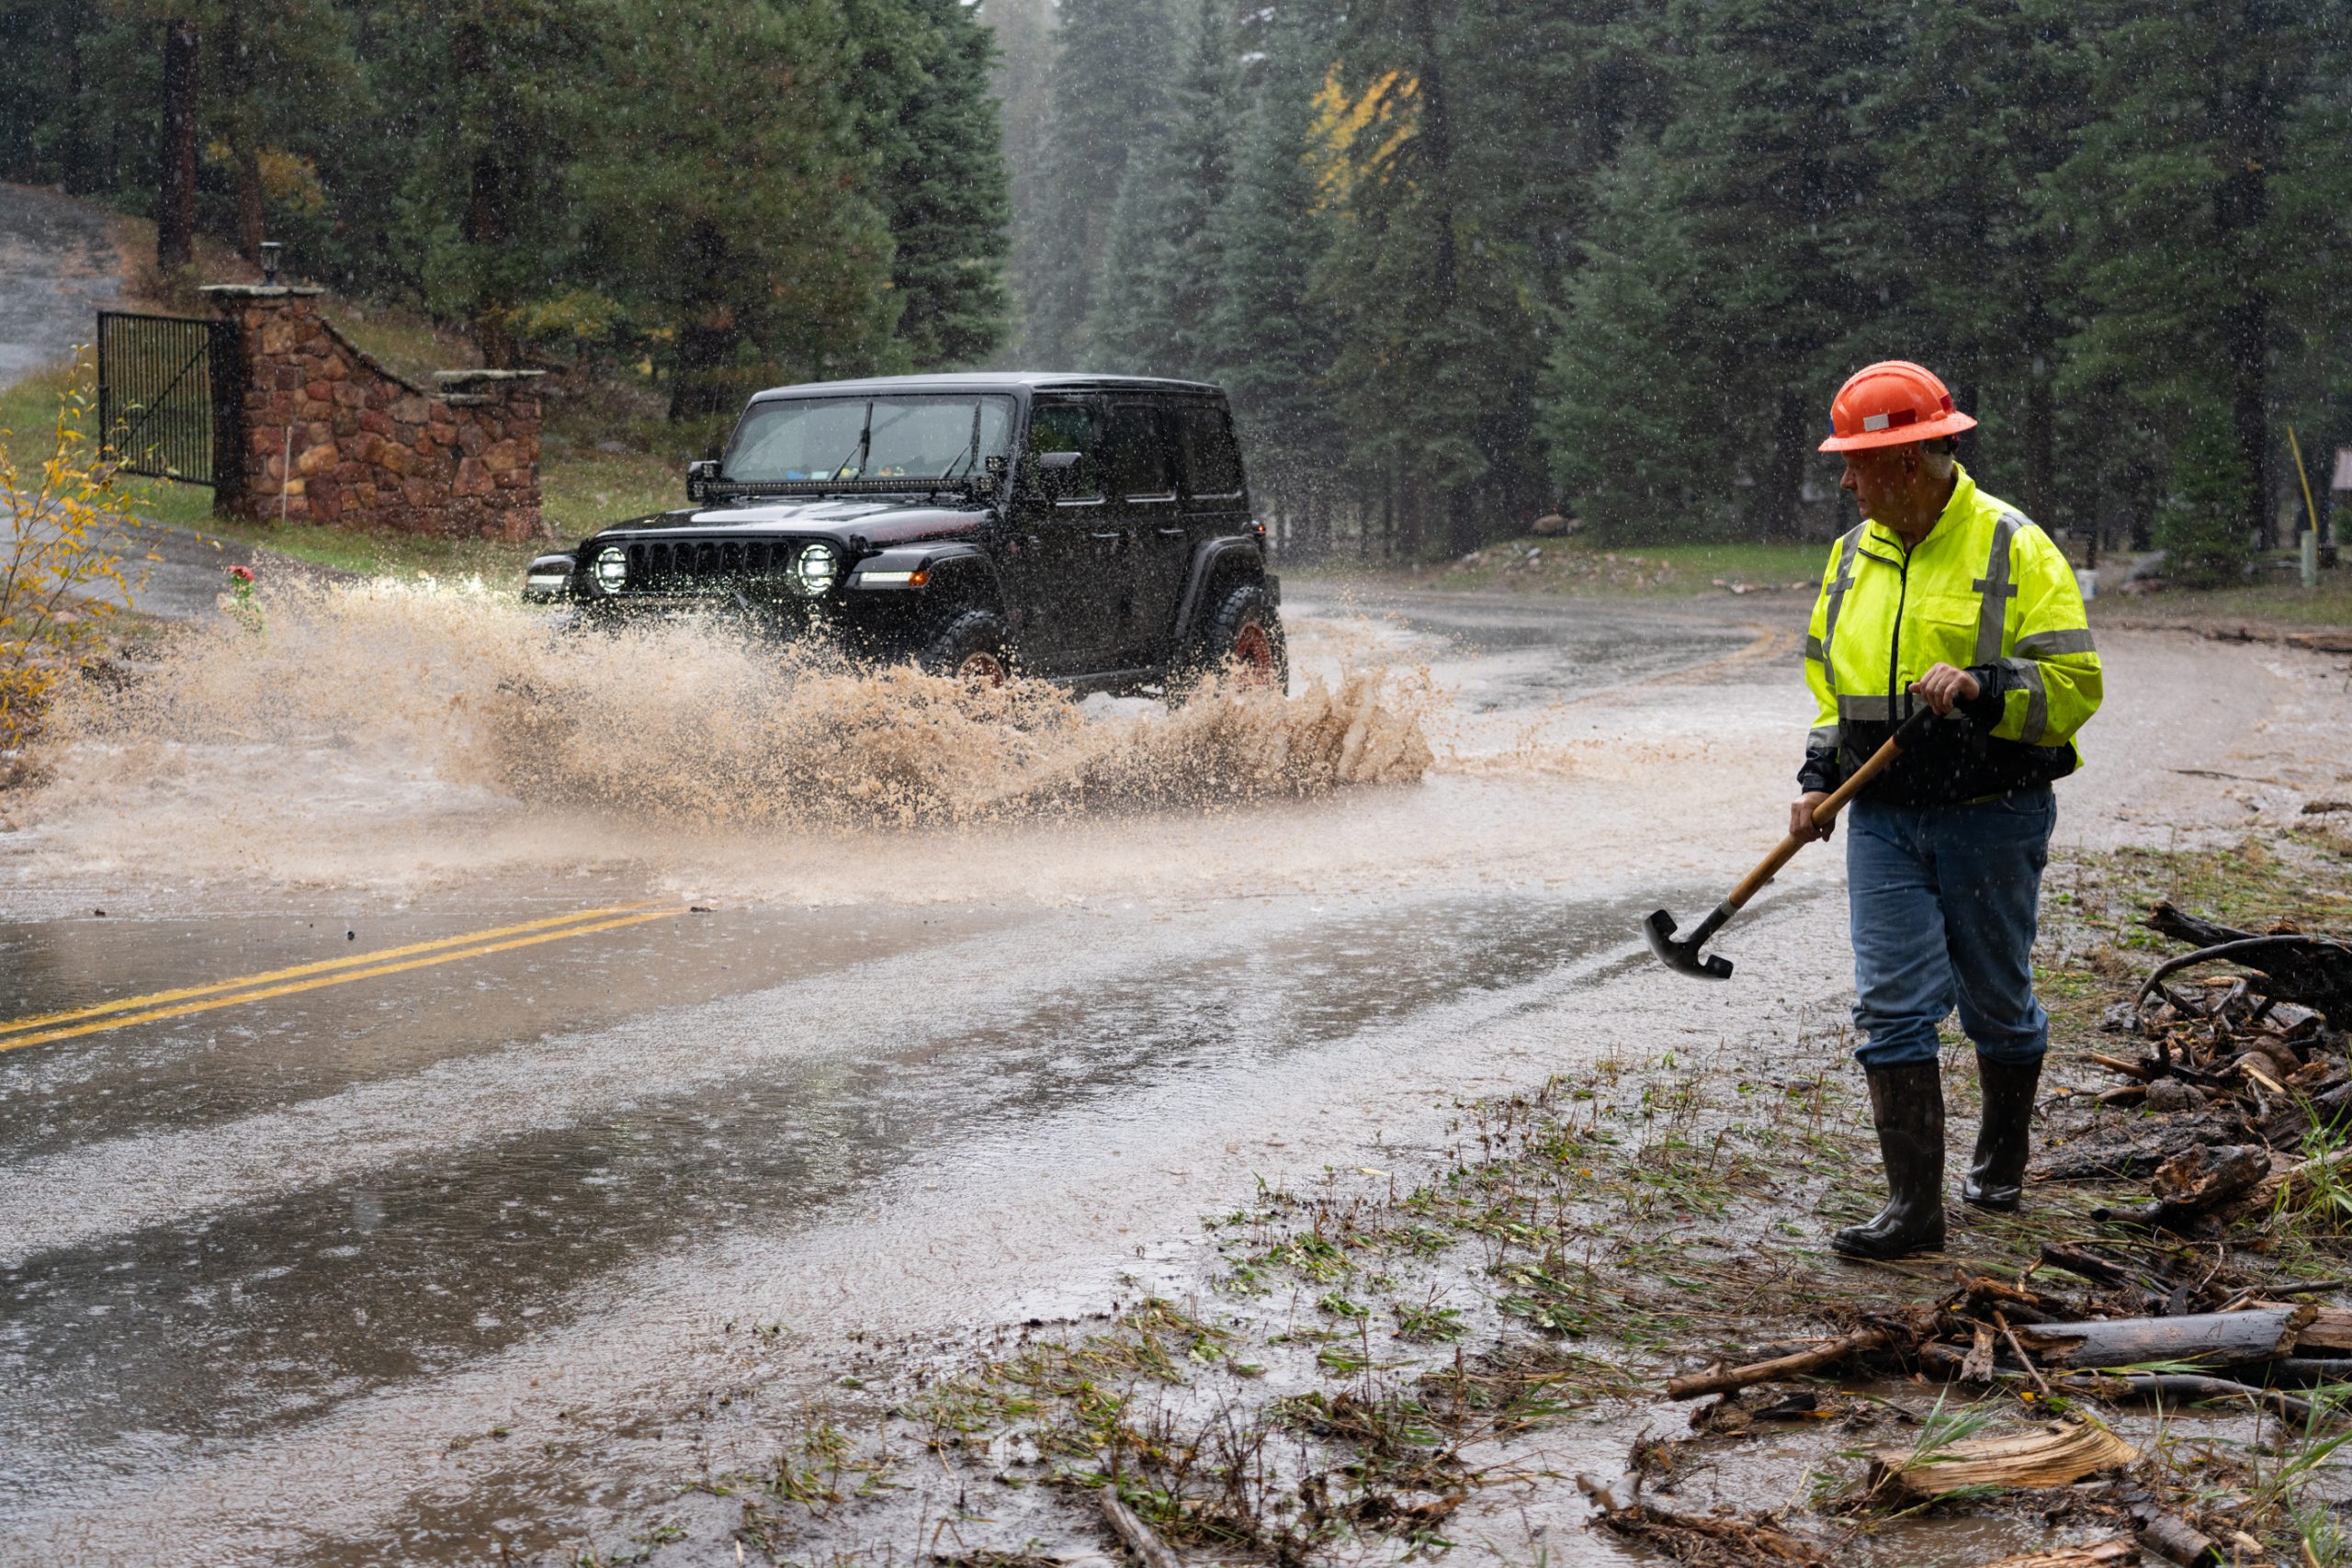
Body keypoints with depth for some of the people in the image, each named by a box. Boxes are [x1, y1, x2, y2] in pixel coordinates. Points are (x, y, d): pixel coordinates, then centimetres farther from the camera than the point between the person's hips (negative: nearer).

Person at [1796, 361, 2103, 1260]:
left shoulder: (2013, 548, -8)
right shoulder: (1853, 556, 10)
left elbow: (2075, 682, -11)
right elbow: (1831, 684, 20)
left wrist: (1981, 689, -26)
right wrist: (1818, 778, 7)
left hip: (1990, 819, -4)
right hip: (1883, 821, 4)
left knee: (1996, 1002, 11)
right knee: (1891, 1006, -5)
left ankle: (2000, 1159, 35)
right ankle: (1913, 1207, -2)